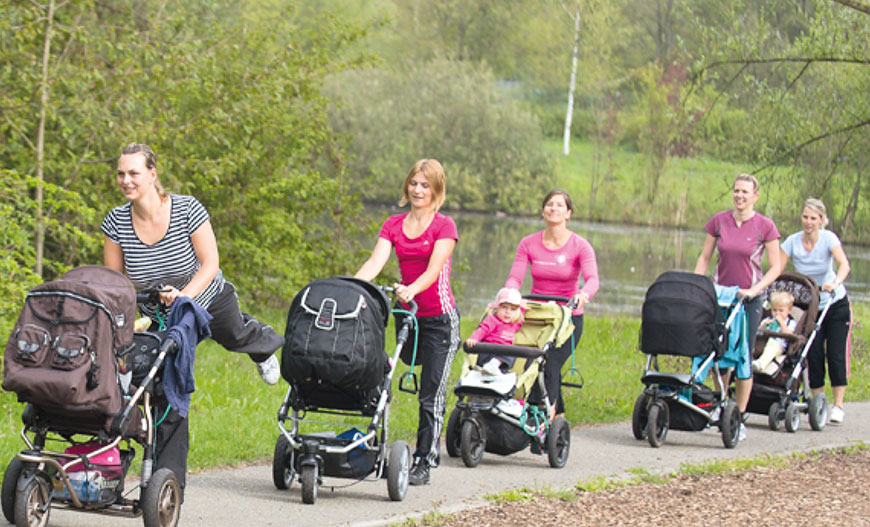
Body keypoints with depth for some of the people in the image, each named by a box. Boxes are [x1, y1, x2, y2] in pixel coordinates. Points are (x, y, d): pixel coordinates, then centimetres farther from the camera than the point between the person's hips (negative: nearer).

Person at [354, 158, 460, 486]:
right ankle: (433, 448, 23)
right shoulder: (393, 225, 7)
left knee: (431, 394, -6)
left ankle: (423, 464, -3)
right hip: (408, 314, 5)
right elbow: (376, 262, -6)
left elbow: (434, 269, -20)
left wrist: (412, 289, -39)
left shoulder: (444, 226, -6)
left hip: (439, 317, -5)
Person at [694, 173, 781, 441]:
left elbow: (775, 267, -4)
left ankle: (739, 419, 3)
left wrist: (754, 290, -16)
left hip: (748, 298, -2)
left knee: (743, 356, -4)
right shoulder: (718, 221, 1)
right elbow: (704, 258, 7)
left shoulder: (765, 226, -6)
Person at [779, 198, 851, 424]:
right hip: (810, 306, 2)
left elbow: (844, 264, -32)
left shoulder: (828, 238, -17)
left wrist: (835, 283, -51)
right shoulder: (793, 241, -11)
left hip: (836, 304, -2)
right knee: (814, 356, -3)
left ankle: (838, 406, -2)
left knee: (836, 354, -7)